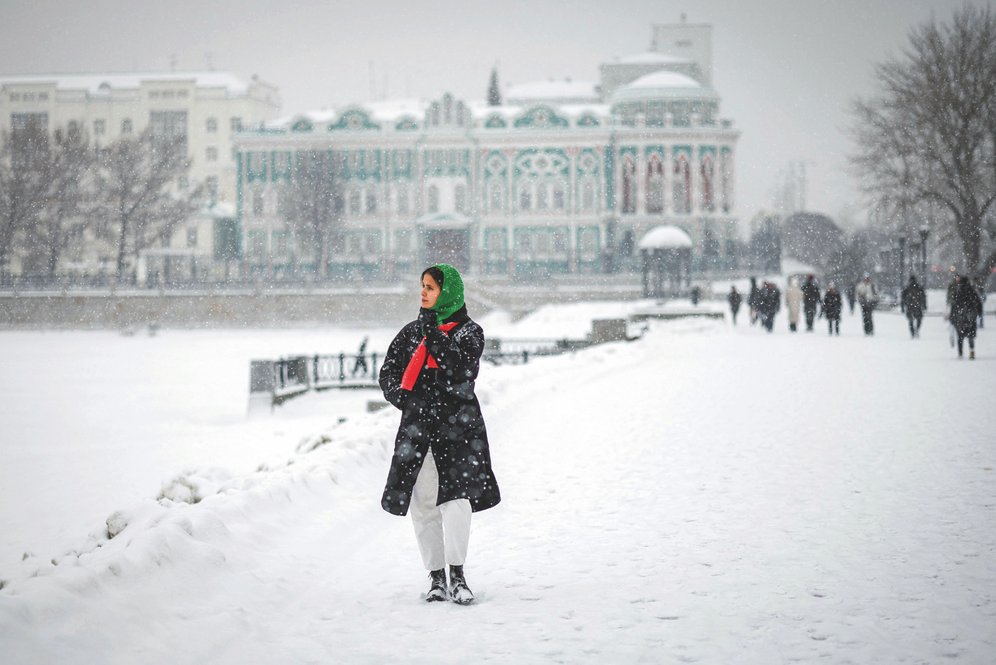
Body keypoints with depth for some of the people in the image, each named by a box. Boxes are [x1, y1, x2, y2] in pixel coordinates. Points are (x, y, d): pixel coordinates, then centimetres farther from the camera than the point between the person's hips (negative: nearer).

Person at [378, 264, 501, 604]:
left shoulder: (469, 331, 3)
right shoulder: (412, 331, 15)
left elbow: (463, 371, -13)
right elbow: (388, 372, 13)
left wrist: (434, 336, -15)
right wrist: (404, 398, -5)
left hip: (458, 425, -4)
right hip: (418, 426, 4)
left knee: (455, 499, -16)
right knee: (422, 505, 0)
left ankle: (458, 576, -9)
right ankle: (437, 579, 8)